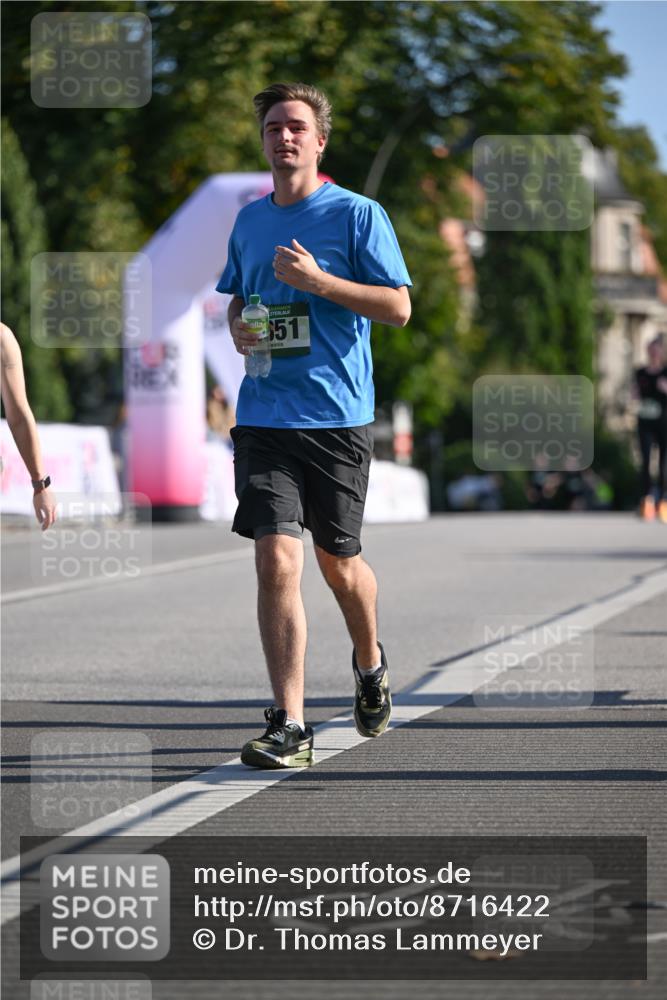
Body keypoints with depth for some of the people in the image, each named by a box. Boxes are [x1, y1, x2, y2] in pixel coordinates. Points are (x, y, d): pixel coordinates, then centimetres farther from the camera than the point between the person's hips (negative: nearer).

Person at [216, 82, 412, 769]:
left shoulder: (357, 214, -3)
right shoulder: (249, 221, 12)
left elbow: (399, 307, -7)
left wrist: (318, 280, -17)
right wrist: (236, 327, 3)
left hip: (337, 418, -3)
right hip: (263, 419, 3)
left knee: (337, 562, 10)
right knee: (276, 562, -11)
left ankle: (369, 663, 43)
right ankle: (288, 728, -12)